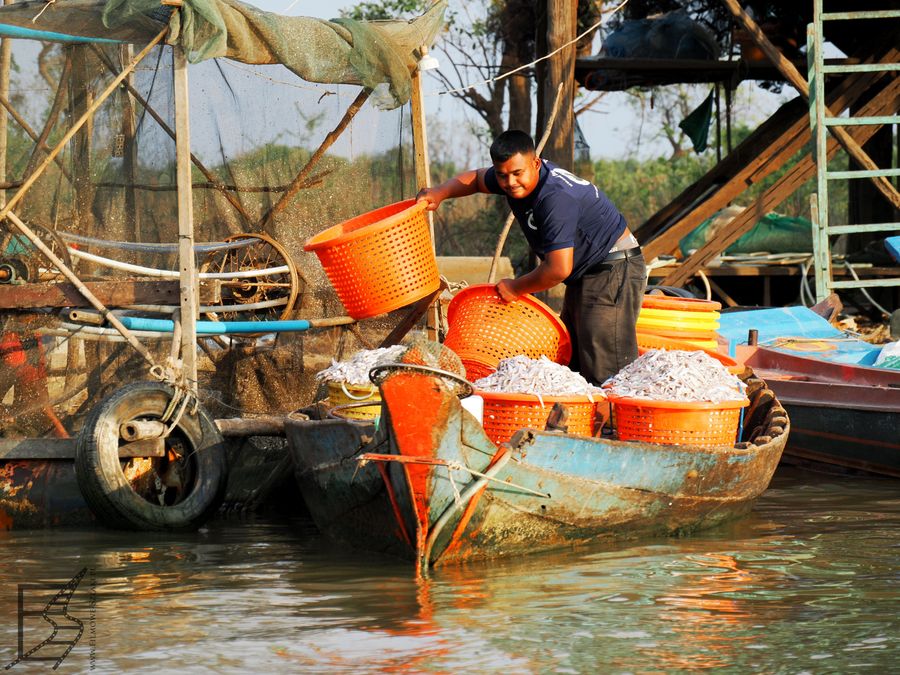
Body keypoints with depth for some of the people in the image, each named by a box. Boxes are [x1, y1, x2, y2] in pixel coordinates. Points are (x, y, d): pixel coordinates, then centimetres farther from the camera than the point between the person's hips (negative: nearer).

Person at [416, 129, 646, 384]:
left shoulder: (556, 199, -30)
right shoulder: (512, 180, -2)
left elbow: (558, 269, -33)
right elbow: (476, 178, 21)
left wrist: (515, 288, -17)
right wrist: (440, 193, 2)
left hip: (614, 270, -10)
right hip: (585, 274, 10)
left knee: (604, 371, -17)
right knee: (571, 363, 12)